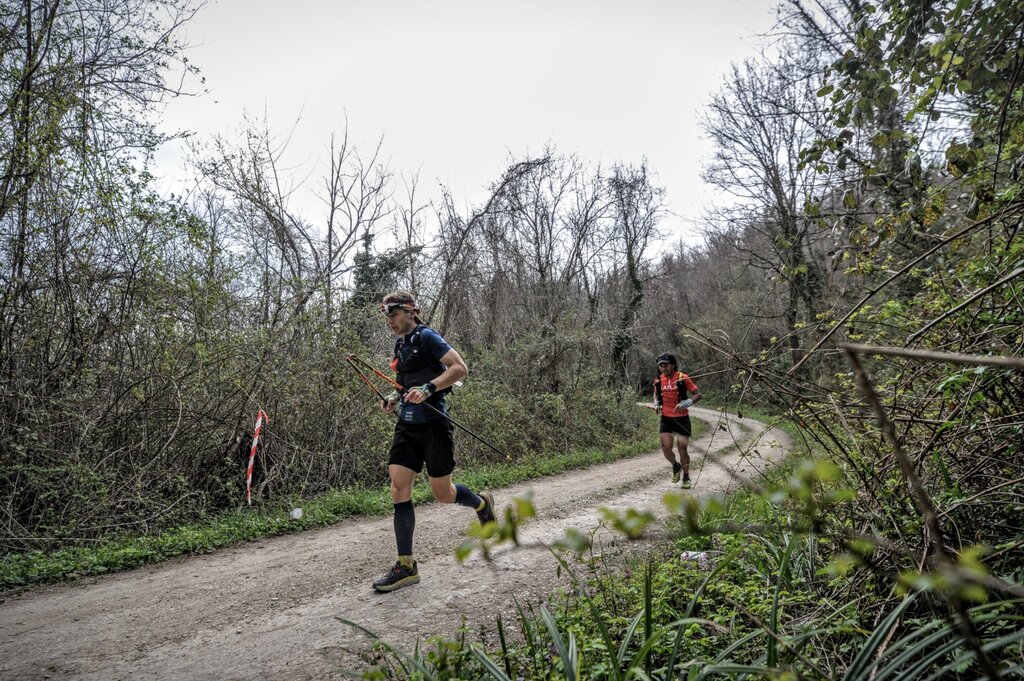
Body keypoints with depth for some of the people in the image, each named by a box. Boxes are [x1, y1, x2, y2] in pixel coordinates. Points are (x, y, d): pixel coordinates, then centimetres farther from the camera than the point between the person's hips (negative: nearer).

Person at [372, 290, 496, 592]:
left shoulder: (426, 337, -9)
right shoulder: (400, 345, 15)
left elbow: (460, 368, -18)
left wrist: (427, 389, -27)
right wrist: (395, 398, 10)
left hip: (432, 424, -7)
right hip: (406, 426, 8)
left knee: (442, 494, 2)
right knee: (398, 490, -1)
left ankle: (482, 502, 35)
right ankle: (406, 567, 6)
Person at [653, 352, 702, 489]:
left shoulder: (682, 378, -10)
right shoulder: (658, 380, 2)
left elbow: (698, 394, -7)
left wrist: (685, 403, -22)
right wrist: (656, 404, 1)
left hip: (682, 419, -3)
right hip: (666, 419, 3)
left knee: (682, 449, 1)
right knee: (666, 447, -8)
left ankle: (686, 477, 21)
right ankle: (676, 466, 24)